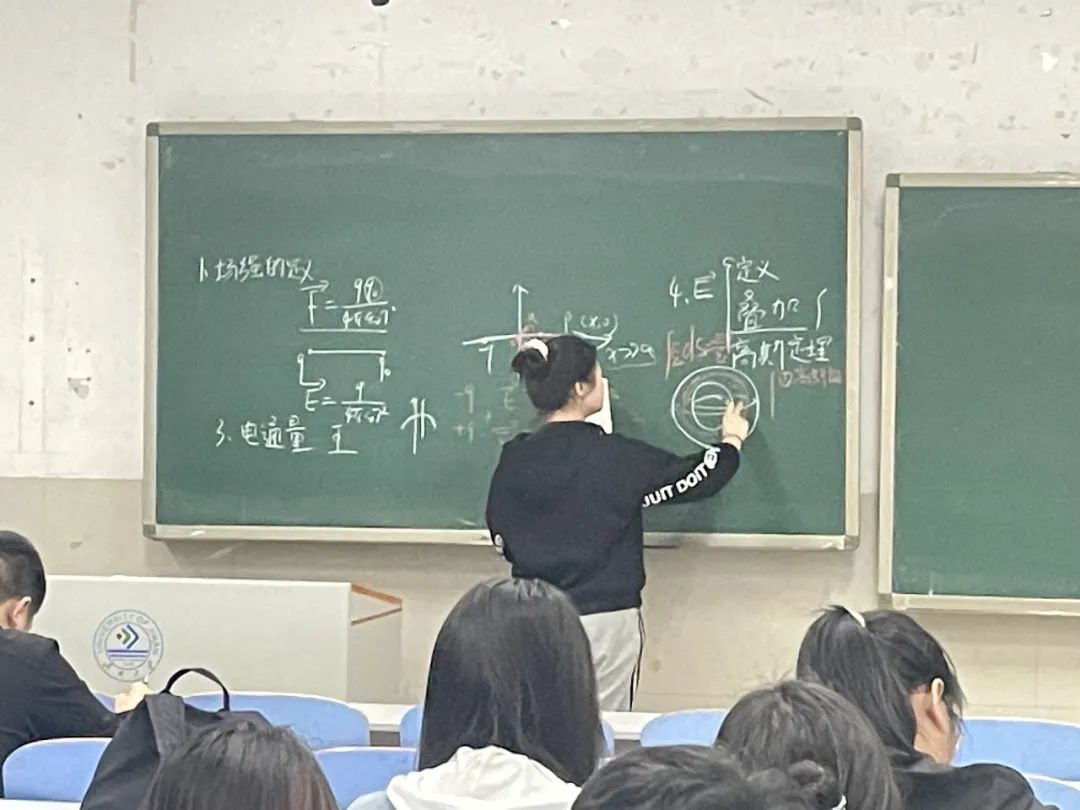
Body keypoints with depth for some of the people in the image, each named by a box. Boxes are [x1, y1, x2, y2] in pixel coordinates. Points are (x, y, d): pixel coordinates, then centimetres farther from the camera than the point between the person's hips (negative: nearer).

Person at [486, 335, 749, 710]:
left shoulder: (514, 459, 0)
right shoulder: (613, 457, -11)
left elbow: (503, 540, 9)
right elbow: (695, 479, 2)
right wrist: (732, 439, 21)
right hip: (604, 618, -4)